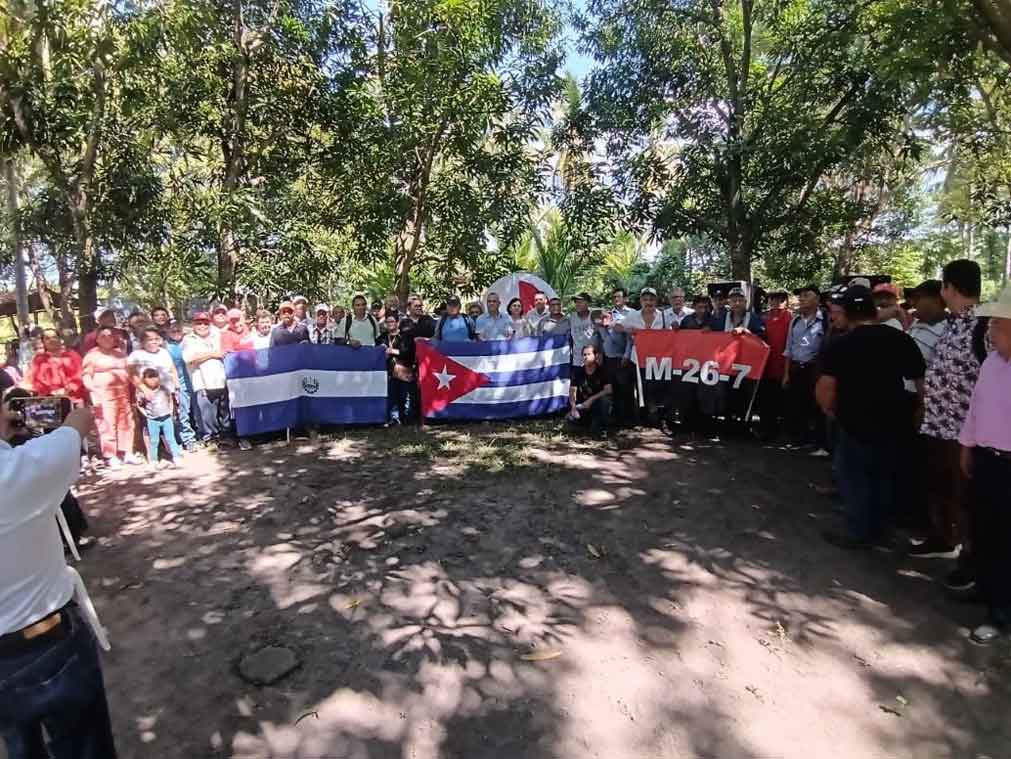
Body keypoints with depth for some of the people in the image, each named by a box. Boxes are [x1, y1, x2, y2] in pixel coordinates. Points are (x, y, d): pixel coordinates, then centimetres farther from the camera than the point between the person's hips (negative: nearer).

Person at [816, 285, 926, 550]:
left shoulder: (841, 344, -13)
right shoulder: (900, 339, -3)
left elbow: (825, 387, -19)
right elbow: (921, 380, -1)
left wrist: (831, 411, -1)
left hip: (857, 422, -5)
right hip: (893, 421, 5)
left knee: (854, 476, 8)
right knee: (884, 474, 19)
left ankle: (859, 532, 14)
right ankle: (878, 527, 32)